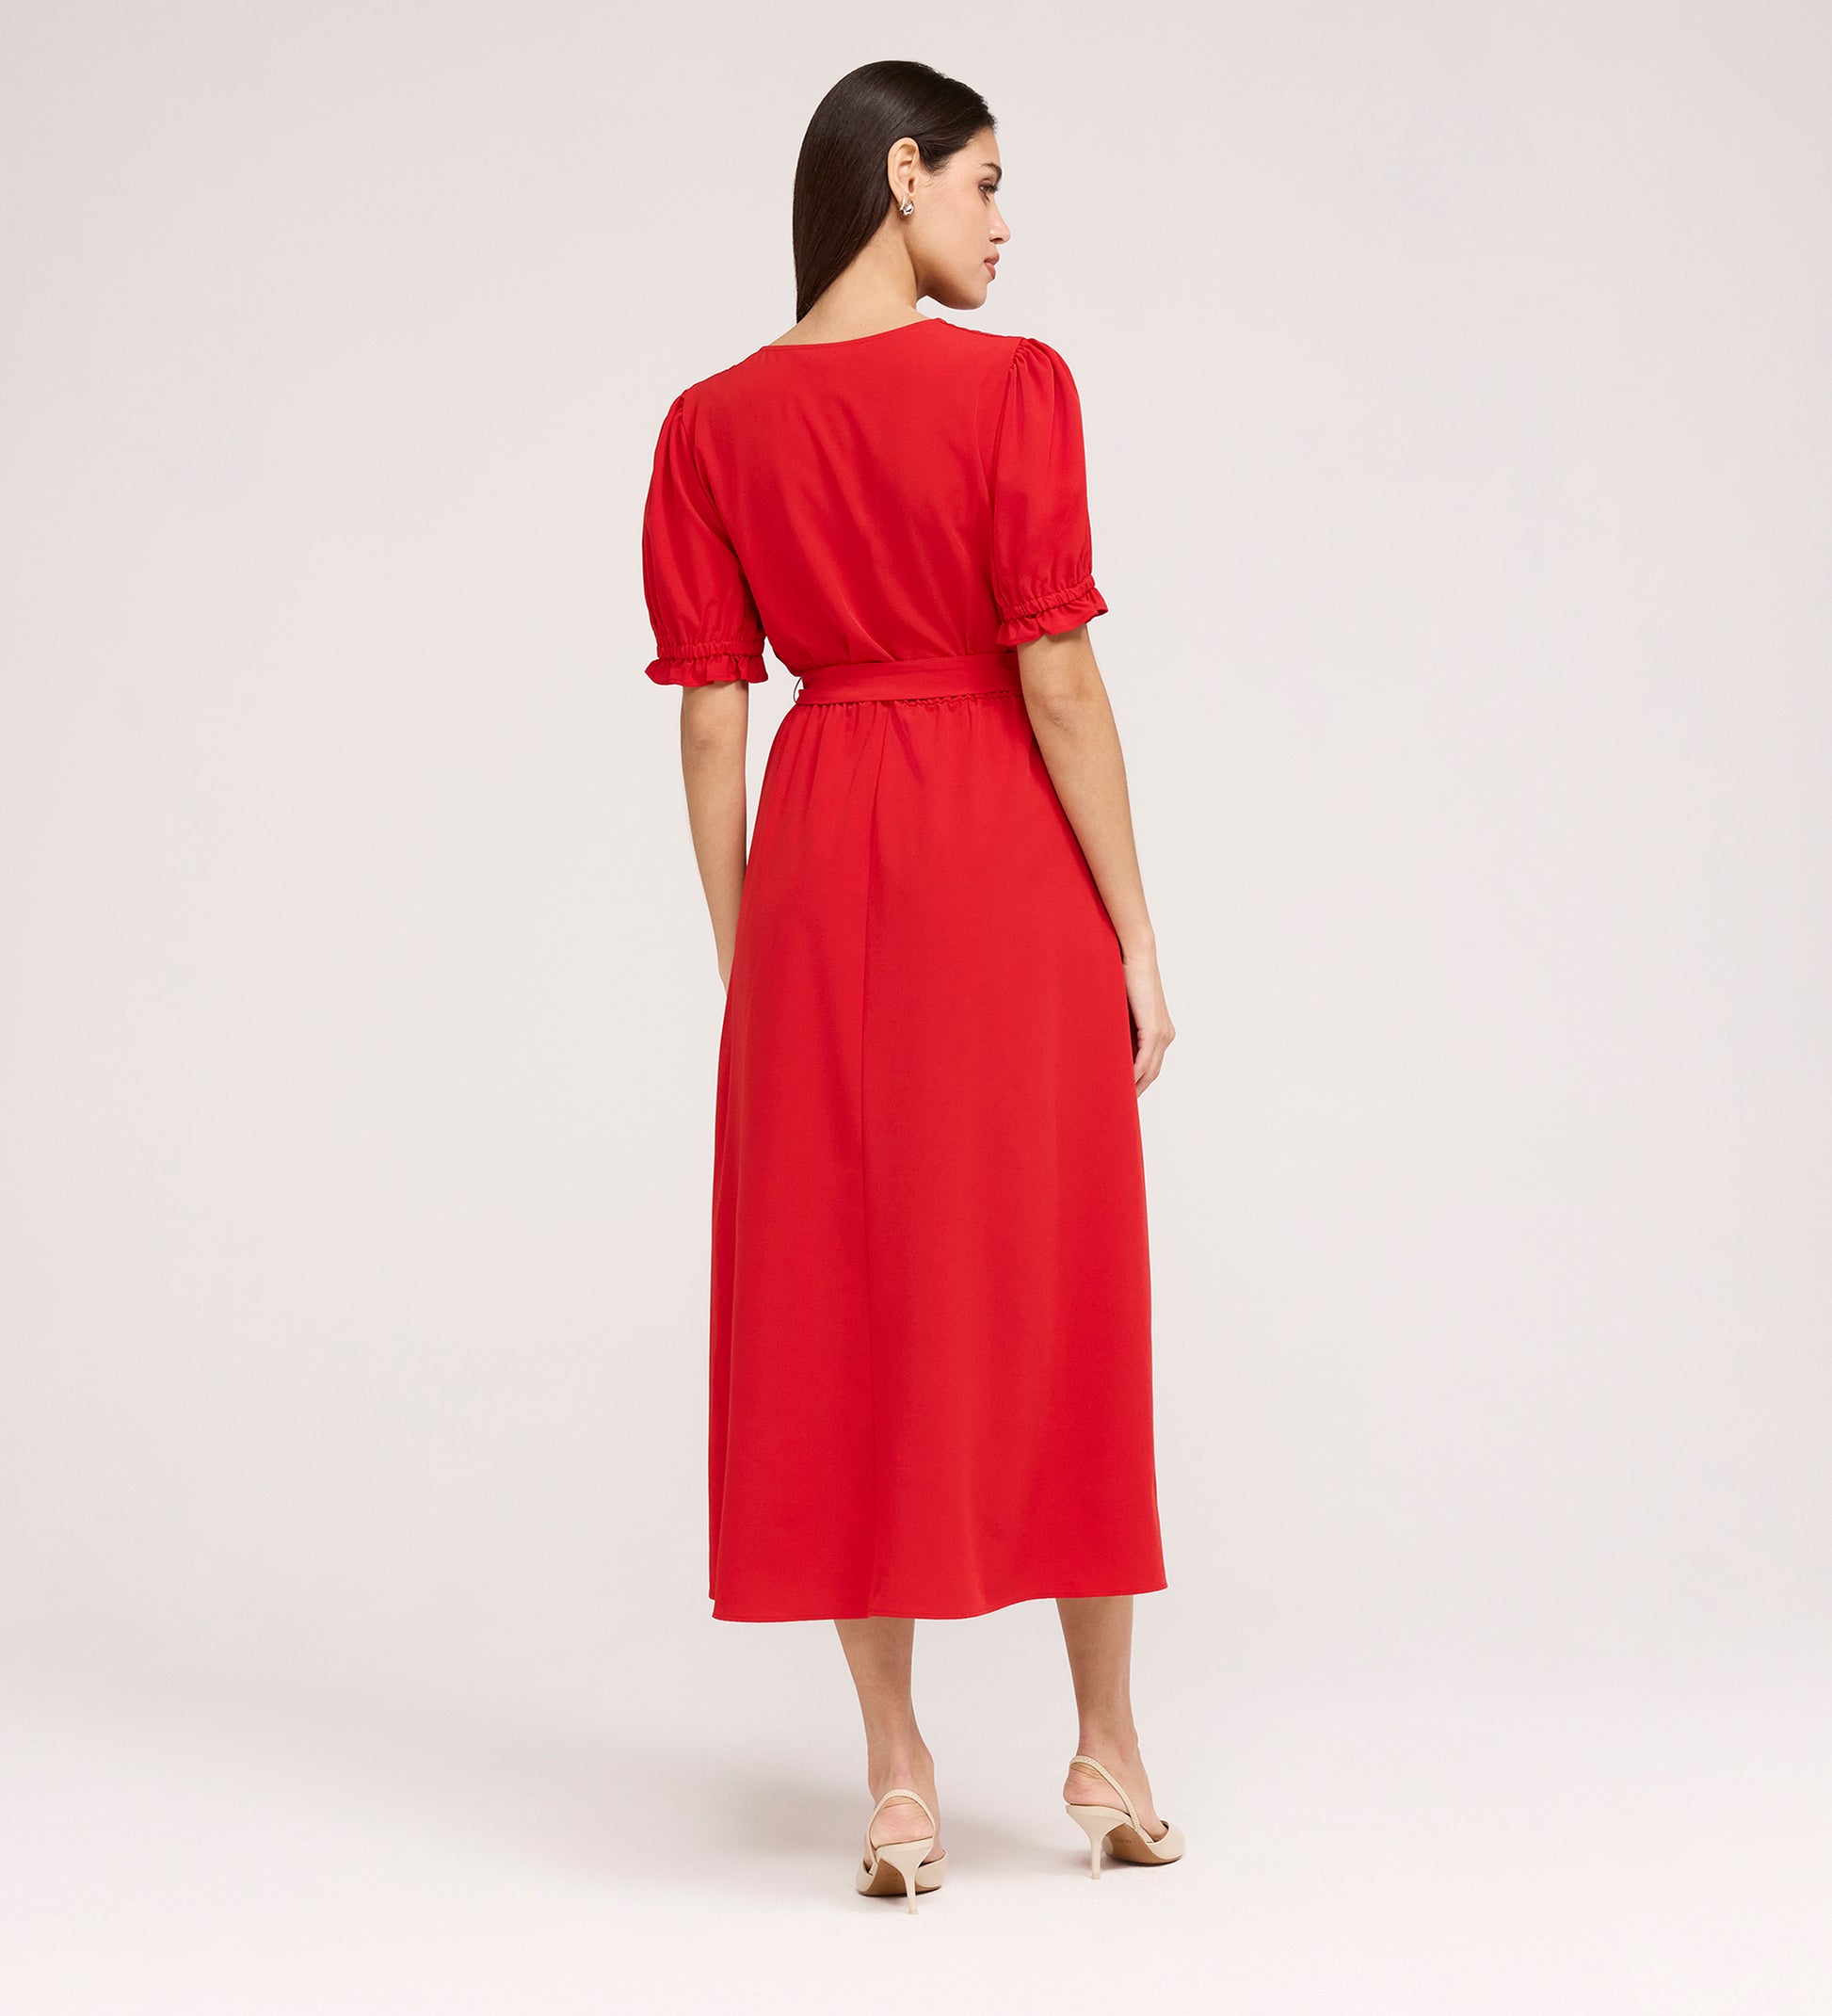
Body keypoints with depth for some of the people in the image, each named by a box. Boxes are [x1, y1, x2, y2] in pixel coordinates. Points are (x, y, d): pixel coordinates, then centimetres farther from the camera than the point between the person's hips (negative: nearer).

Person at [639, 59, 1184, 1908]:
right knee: (1055, 1296, 9)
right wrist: (1135, 932, -4)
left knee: (842, 1301, 7)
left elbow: (708, 724, 3)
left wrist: (741, 967, 9)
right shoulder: (1012, 389, -8)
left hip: (821, 865, 3)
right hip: (1007, 859, -2)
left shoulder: (713, 426, 3)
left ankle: (899, 1777, 9)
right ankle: (1108, 1749, 19)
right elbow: (1058, 678, -11)